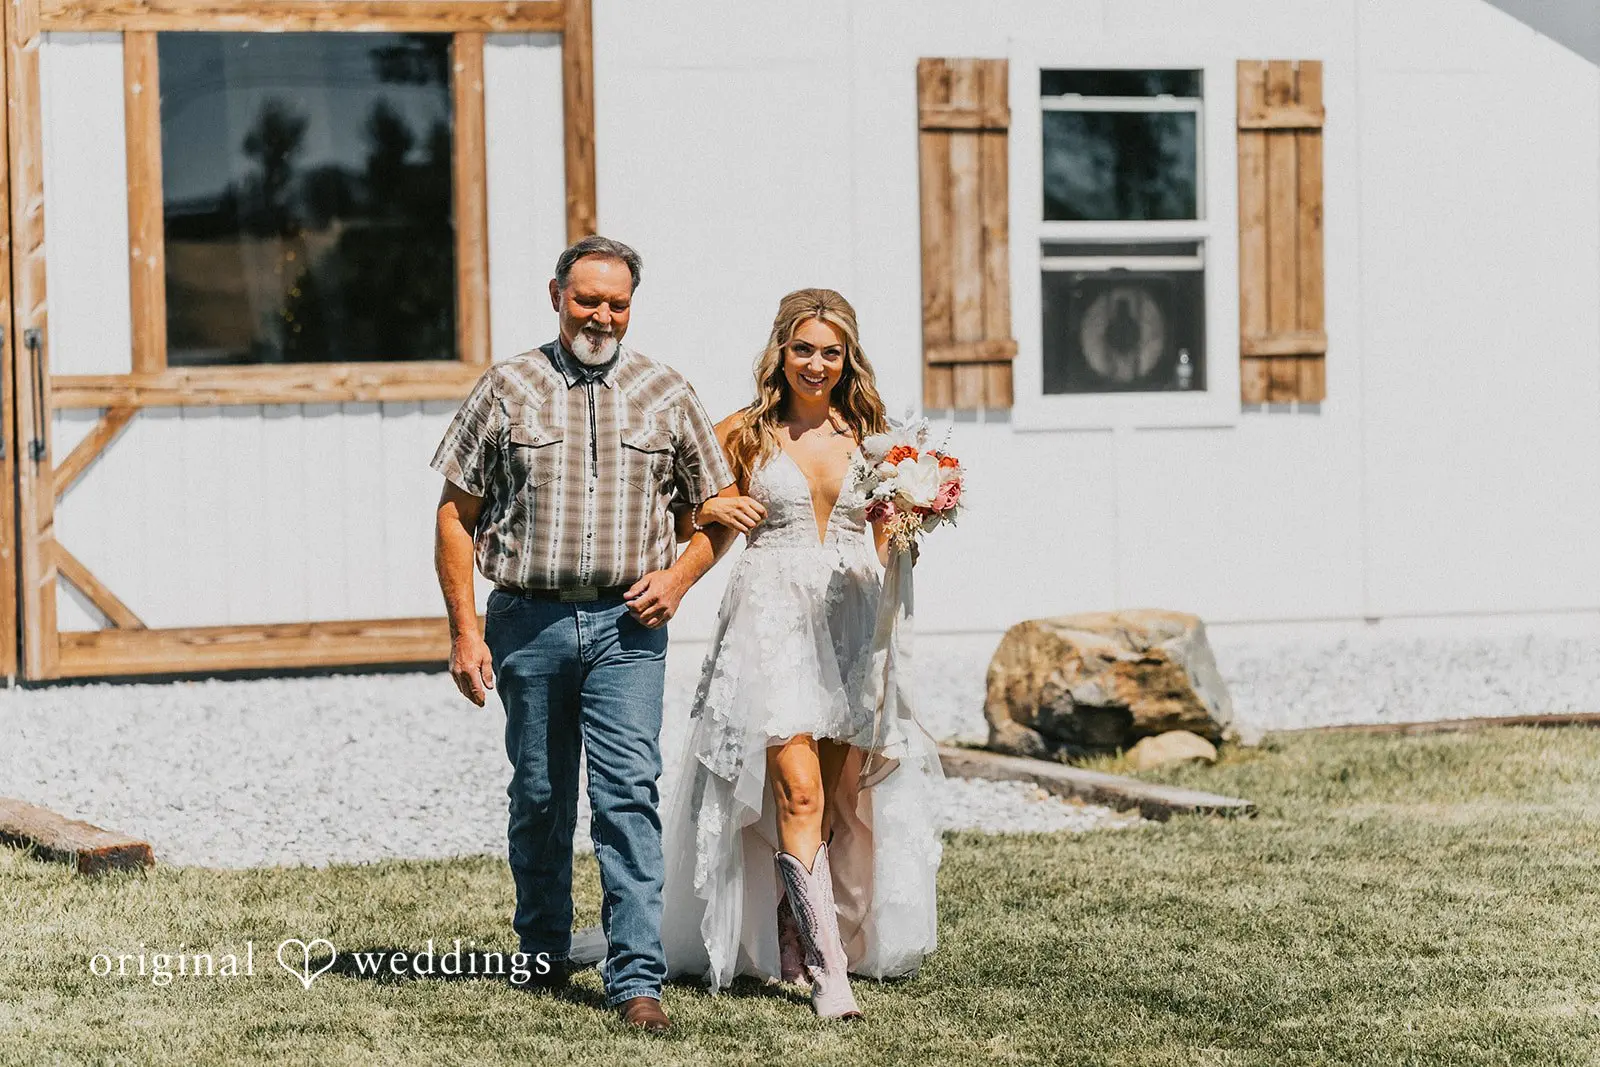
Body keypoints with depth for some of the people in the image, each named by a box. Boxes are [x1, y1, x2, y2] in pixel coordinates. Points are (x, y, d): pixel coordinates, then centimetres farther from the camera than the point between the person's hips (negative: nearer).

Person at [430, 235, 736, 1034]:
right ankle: (542, 954, 29)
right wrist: (465, 630, -2)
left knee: (629, 792, -10)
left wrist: (678, 576, -3)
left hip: (624, 623, 0)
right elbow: (456, 514, 4)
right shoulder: (507, 390, 4)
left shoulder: (666, 395, 8)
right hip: (528, 619, 1)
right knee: (539, 796, 11)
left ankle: (636, 978, -11)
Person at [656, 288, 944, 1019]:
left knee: (834, 801, 5)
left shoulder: (868, 436, 10)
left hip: (852, 621, 3)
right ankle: (828, 971, -16)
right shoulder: (744, 434, 3)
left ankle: (791, 938, 23)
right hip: (773, 617, -3)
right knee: (799, 794, -15)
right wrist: (714, 509, -8)